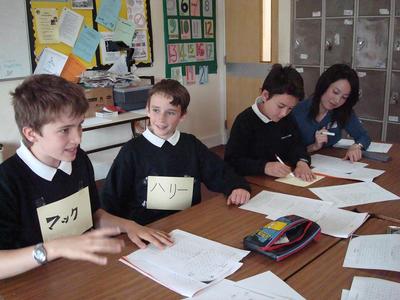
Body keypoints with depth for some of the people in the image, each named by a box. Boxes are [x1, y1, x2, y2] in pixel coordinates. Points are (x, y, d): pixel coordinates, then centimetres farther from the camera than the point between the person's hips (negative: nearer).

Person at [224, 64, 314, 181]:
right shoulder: (245, 121, -13)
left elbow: (296, 144, 7)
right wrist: (264, 167, -32)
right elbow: (232, 161, -18)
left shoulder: (287, 118, 9)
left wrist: (302, 162, -16)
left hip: (285, 180, 6)